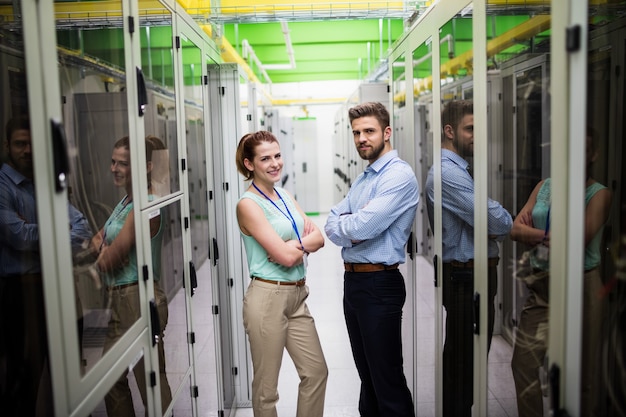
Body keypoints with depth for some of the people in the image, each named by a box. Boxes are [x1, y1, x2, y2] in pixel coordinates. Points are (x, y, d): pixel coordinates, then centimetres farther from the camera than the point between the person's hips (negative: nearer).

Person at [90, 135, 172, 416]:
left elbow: (108, 262, -18)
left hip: (138, 298, -10)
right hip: (117, 298, 10)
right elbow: (97, 239, 15)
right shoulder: (125, 201, 12)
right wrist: (105, 248, -7)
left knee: (150, 380, 1)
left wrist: (106, 255, 5)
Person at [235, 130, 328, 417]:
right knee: (266, 385, 8)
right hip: (268, 298, -7)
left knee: (317, 371, 14)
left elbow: (318, 238, 2)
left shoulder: (285, 196, 10)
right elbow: (285, 257, -20)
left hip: (297, 296, 7)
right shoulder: (248, 204, -13)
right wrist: (304, 242, -2)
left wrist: (292, 246, -15)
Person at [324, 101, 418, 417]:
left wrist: (343, 225, -3)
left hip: (379, 284, -9)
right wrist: (351, 230, -13)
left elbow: (362, 227, -24)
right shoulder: (361, 180, 15)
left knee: (388, 378, 0)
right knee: (366, 373, 20)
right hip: (352, 281, 9)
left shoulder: (399, 175, -14)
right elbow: (332, 224, 8)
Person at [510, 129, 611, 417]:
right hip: (541, 285, 4)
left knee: (579, 369, 8)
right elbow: (515, 228, 2)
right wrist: (547, 236, -13)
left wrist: (532, 234, -10)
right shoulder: (544, 186, 10)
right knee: (524, 361, 4)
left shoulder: (598, 194, -4)